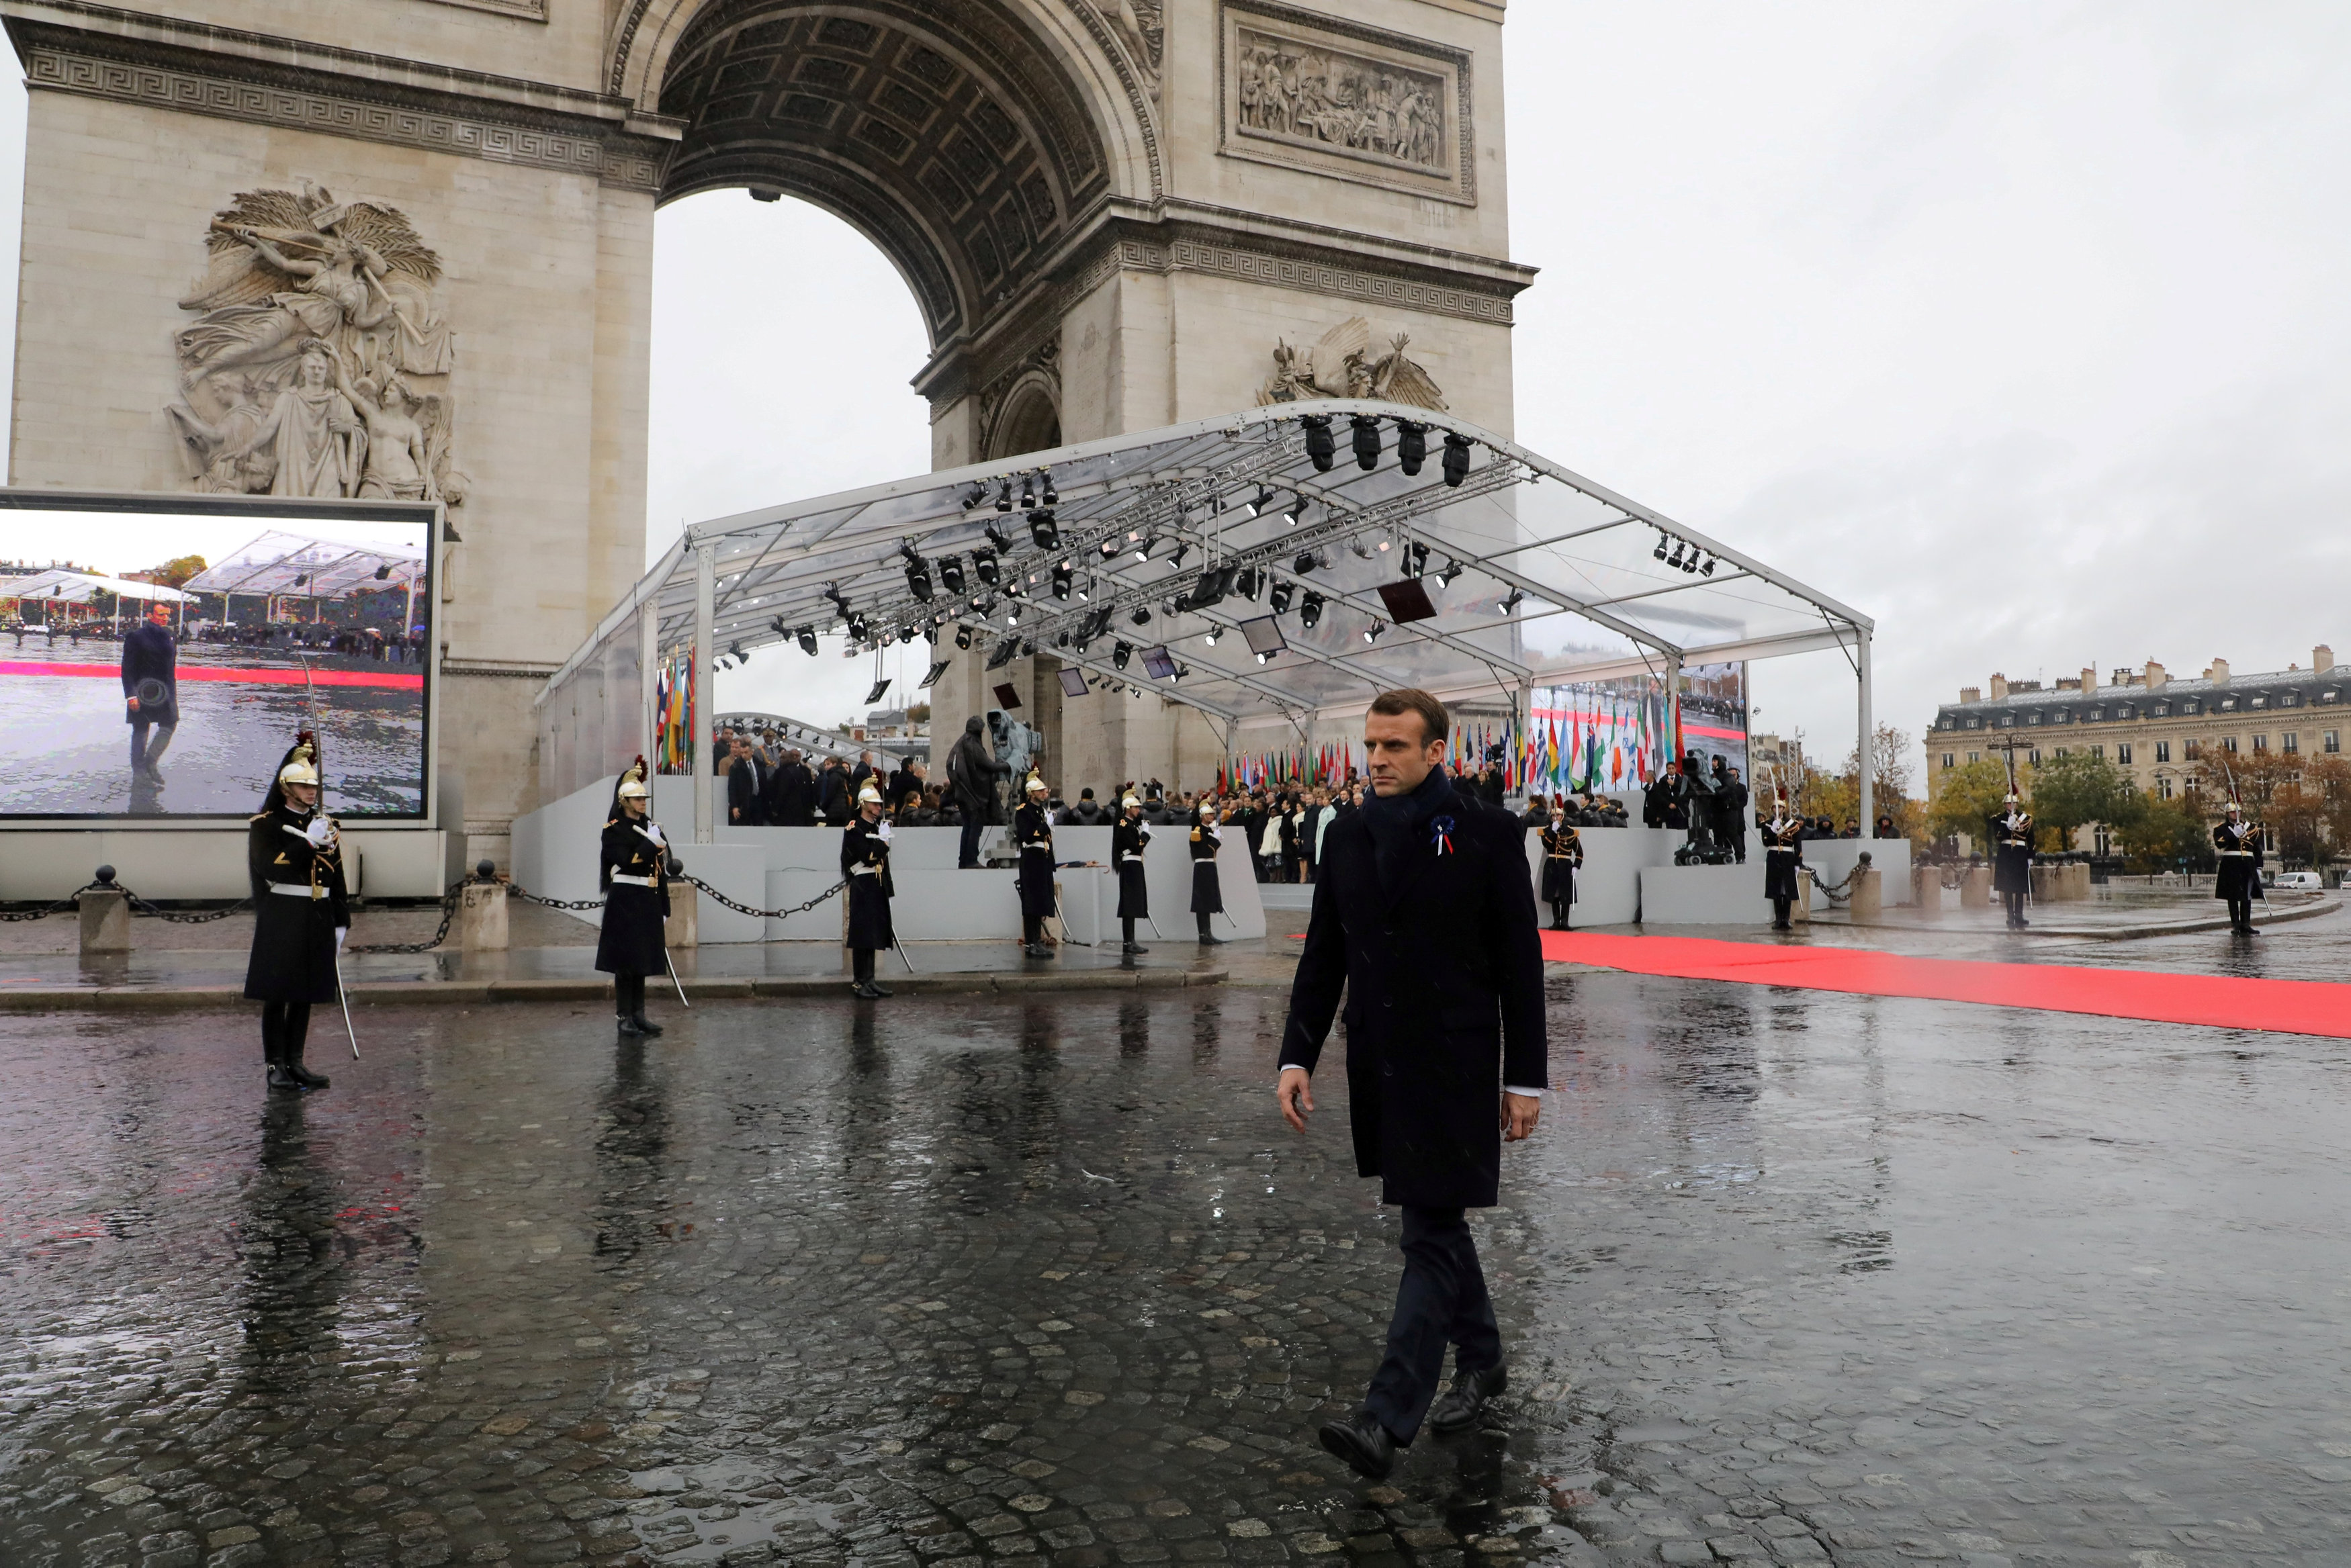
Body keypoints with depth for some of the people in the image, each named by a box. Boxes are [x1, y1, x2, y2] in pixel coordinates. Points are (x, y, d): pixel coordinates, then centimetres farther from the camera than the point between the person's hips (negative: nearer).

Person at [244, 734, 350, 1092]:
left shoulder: (326, 825, 14)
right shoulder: (265, 824, 0)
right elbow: (270, 867, -15)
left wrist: (340, 924, 10)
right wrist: (309, 842, -18)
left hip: (318, 920, 5)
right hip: (281, 920, -5)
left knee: (305, 994, 9)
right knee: (276, 995, -1)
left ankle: (295, 1062, 17)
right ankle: (276, 1065, 6)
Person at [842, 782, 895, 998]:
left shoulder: (877, 827, 17)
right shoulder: (855, 829, -9)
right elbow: (868, 857, -19)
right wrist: (884, 843, -8)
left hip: (877, 887, 9)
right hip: (863, 886, -8)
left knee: (874, 935, 10)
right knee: (862, 935, -8)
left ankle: (869, 980, 16)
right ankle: (858, 983, -4)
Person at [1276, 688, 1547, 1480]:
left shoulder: (1487, 837, -7)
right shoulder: (1346, 839, 7)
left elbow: (1521, 964, -6)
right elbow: (1322, 958, 9)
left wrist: (1526, 1079, -7)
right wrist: (1297, 1056, 1)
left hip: (1455, 1069, -6)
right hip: (1379, 1068, 6)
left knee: (1431, 1233, -6)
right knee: (1436, 1220, 19)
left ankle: (1388, 1418, -4)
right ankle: (1480, 1362, 38)